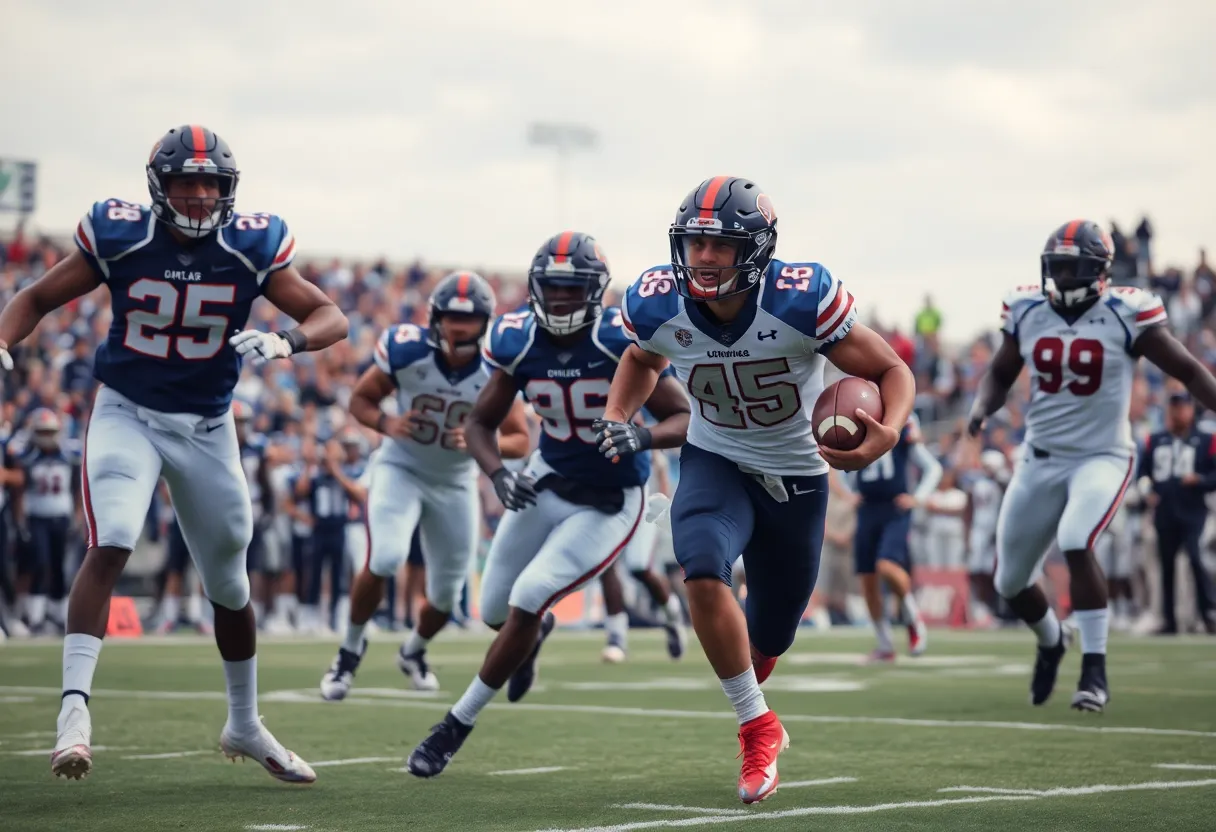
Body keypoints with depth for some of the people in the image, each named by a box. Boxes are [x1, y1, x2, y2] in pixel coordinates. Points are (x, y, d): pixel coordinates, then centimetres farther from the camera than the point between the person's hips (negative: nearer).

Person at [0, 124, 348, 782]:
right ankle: (74, 709, -28)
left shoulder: (250, 249, -10)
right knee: (109, 547, -27)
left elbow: (331, 318, -7)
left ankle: (244, 725, 34)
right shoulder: (119, 238, -11)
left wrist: (285, 341, -28)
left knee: (229, 585, 14)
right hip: (127, 414, -2)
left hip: (206, 427, 2)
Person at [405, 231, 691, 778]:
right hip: (546, 482, 5)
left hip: (607, 503, -5)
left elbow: (685, 418, -16)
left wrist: (643, 437, -38)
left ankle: (458, 723, -1)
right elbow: (480, 424, -1)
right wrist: (499, 475, -20)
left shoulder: (623, 341, -22)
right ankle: (537, 631, 53)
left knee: (526, 602, -16)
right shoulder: (518, 341, -11)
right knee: (496, 610, 13)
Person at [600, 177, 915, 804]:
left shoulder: (801, 301, -28)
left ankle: (755, 720, 50)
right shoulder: (657, 306, -18)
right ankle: (759, 727, -14)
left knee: (768, 639, 12)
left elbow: (892, 370, -19)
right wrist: (615, 418, -8)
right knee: (703, 572, -31)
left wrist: (887, 433, -39)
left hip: (796, 476, -1)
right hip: (715, 463, 1)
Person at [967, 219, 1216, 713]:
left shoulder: (1126, 315, -12)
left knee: (1076, 545, -31)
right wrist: (982, 407, -7)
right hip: (1040, 459, 5)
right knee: (1010, 583, 10)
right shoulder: (1027, 311, 0)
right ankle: (1052, 641, 45)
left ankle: (1095, 671, -17)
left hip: (1102, 457, -5)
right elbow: (1001, 374, 14)